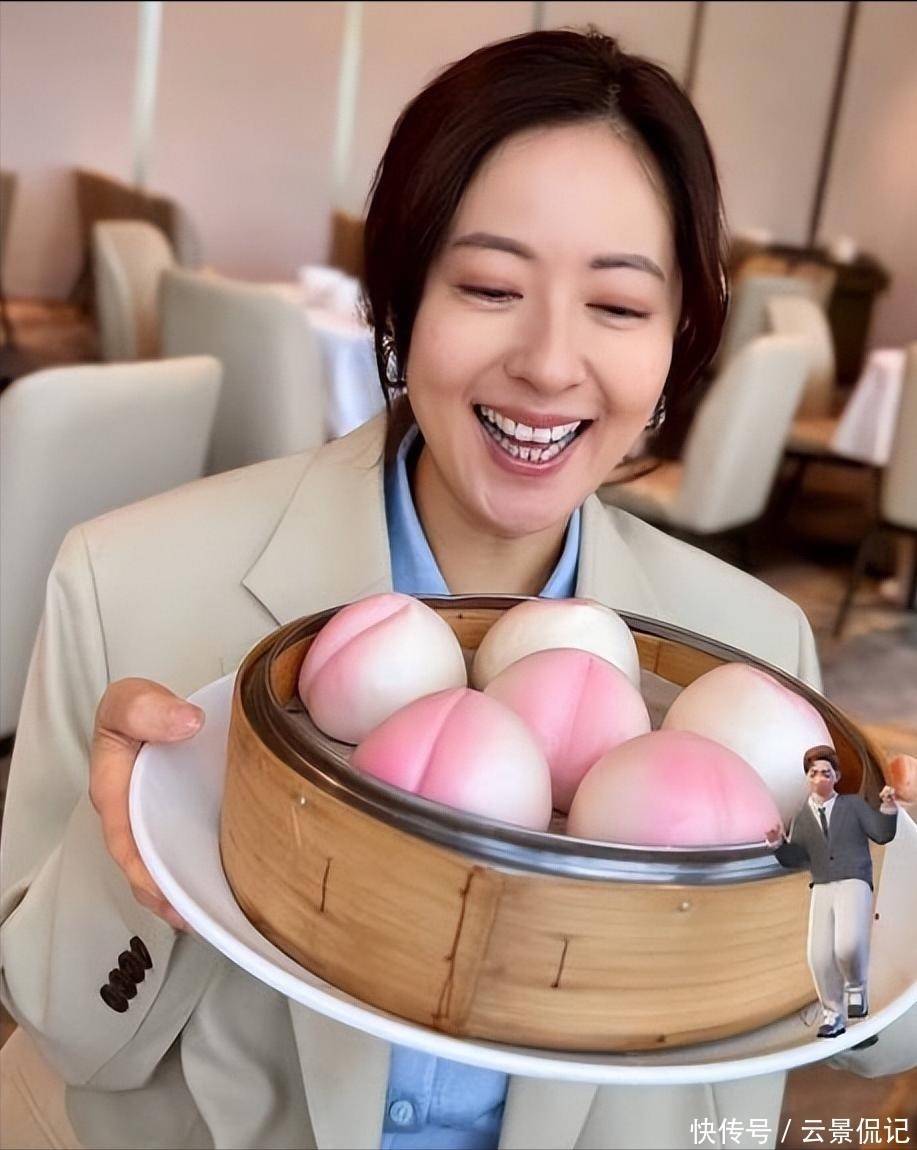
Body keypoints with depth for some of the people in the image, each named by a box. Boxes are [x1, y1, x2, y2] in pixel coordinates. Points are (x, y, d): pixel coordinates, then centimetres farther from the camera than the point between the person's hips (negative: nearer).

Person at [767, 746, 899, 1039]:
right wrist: (779, 842, -11)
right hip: (822, 889, 4)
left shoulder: (853, 805, 10)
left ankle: (856, 988, 6)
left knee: (848, 946, -26)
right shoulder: (803, 818, 15)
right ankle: (833, 1016, 15)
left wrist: (888, 806, -13)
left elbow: (882, 834, 2)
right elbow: (795, 859, 8)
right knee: (819, 957, -4)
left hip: (854, 885, -3)